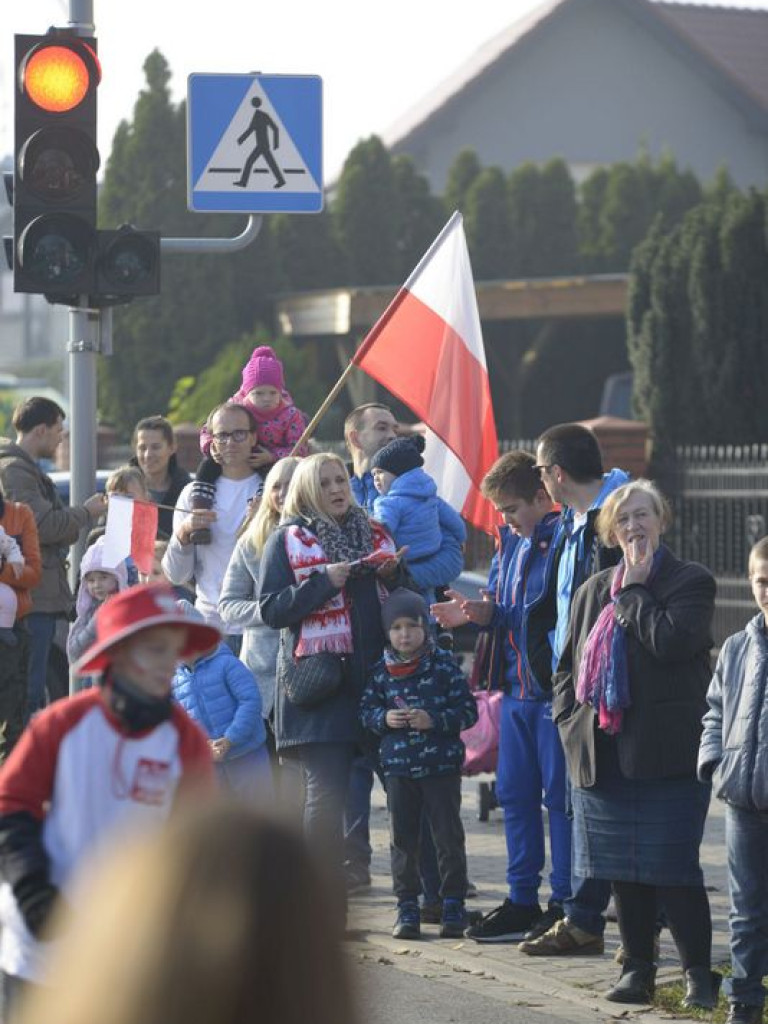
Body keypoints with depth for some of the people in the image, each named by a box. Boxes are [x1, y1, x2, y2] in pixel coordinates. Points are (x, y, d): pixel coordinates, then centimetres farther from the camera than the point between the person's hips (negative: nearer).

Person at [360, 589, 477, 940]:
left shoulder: (444, 665, -4)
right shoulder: (381, 671, 5)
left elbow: (468, 710, -5)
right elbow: (366, 710, 10)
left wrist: (434, 719, -19)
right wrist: (384, 718, -10)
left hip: (441, 765, -3)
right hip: (398, 766, 3)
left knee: (449, 838, 0)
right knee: (403, 839, 6)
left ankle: (453, 907, 7)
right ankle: (407, 908, 13)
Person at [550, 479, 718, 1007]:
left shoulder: (691, 582, -2)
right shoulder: (594, 592, 16)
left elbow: (671, 641, -19)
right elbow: (568, 666, 20)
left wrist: (633, 592, -9)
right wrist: (570, 722, 5)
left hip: (667, 755, -6)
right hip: (604, 755, 6)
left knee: (673, 868, -7)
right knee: (623, 870, 9)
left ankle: (699, 972, 1)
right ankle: (637, 968, 18)